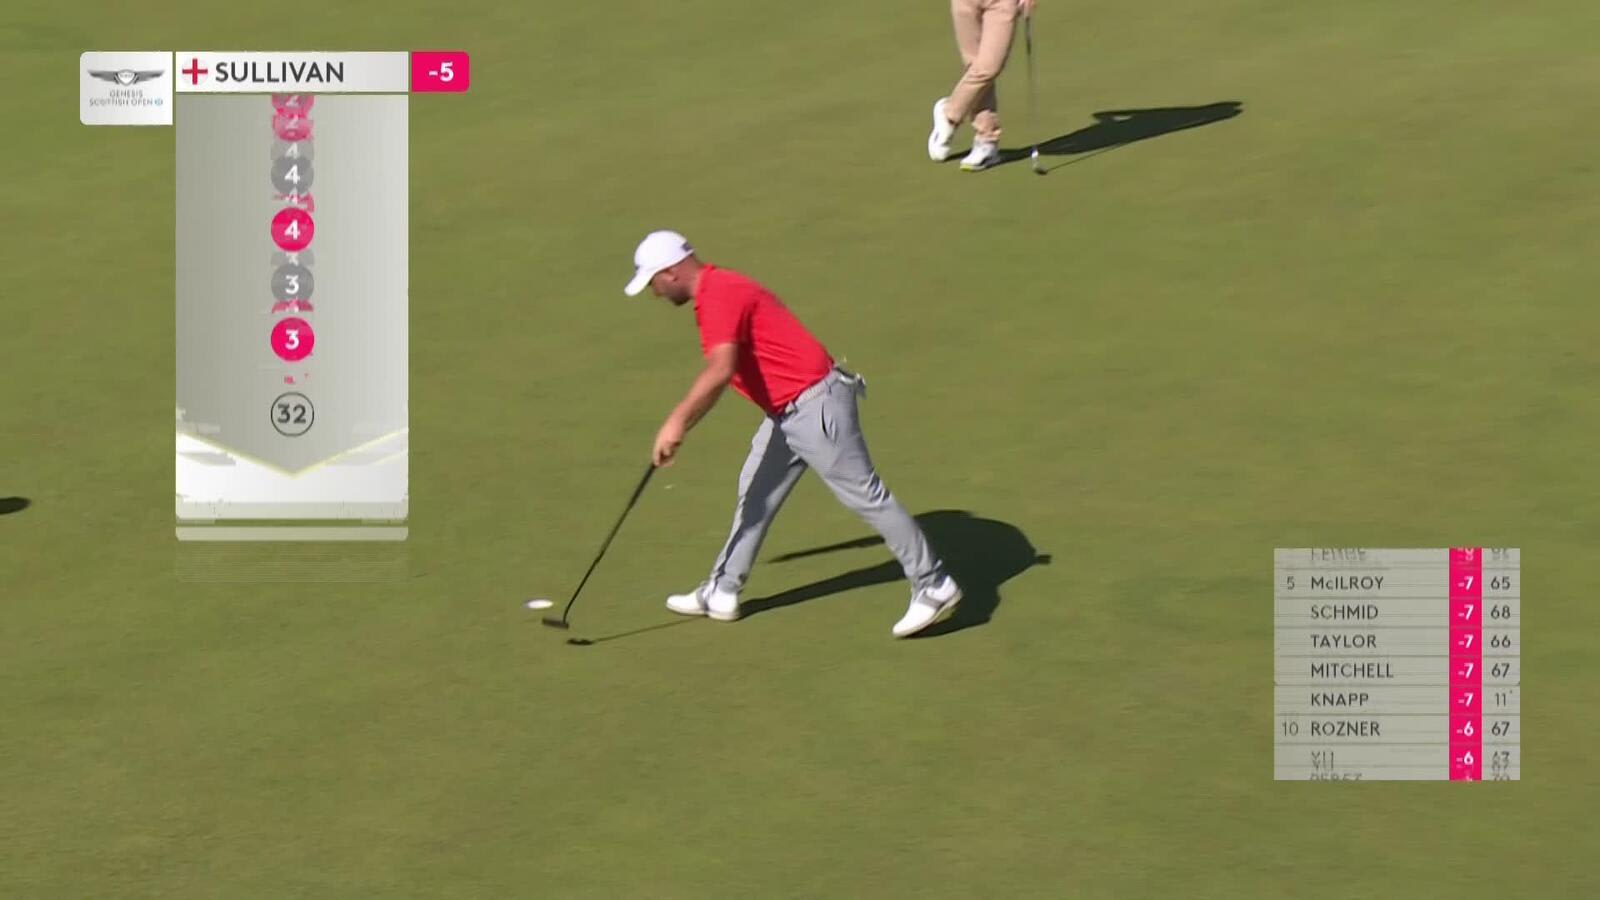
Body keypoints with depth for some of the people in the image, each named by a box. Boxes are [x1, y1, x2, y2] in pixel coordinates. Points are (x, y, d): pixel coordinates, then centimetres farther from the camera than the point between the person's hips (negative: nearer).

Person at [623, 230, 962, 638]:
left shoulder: (718, 295, -18)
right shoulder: (719, 289, 15)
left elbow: (721, 371, -32)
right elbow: (724, 368, 27)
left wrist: (678, 422, -31)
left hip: (816, 404, -11)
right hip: (788, 412, 11)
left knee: (864, 495, -6)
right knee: (755, 492, 16)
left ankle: (933, 587, 0)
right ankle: (721, 593, 26)